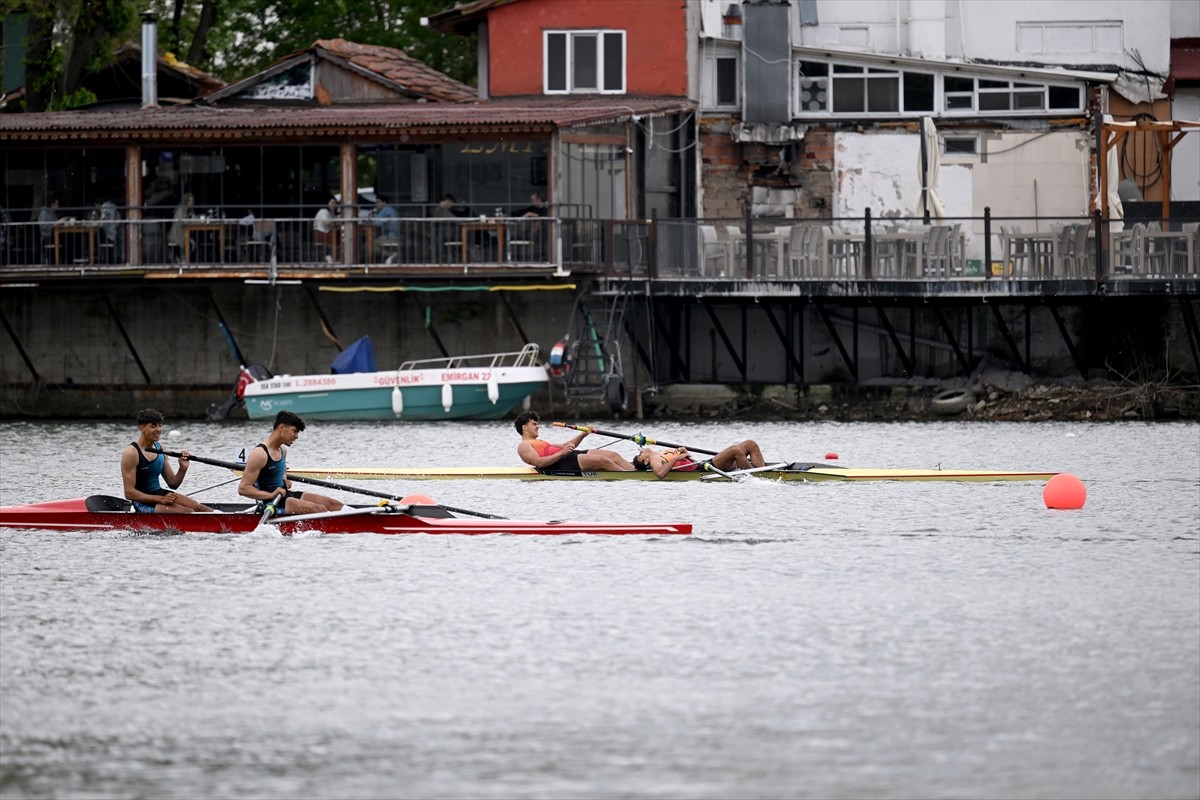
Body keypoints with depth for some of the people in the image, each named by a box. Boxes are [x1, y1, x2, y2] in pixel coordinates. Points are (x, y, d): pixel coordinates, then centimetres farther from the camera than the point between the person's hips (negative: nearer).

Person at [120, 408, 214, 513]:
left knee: (199, 508, -12)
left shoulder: (159, 448, 9)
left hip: (160, 494, 8)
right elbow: (129, 493, -18)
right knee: (187, 512, -23)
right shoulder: (131, 453, -14)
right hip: (143, 503, -8)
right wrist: (160, 499, -21)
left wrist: (183, 469, -7)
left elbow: (173, 484, 14)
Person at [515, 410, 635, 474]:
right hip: (561, 464, -10)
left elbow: (564, 447, 31)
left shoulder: (539, 443, 34)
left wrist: (582, 435, 18)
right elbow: (538, 462, -15)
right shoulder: (524, 446, 4)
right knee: (602, 460, -24)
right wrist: (561, 453, -22)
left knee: (613, 455, -4)